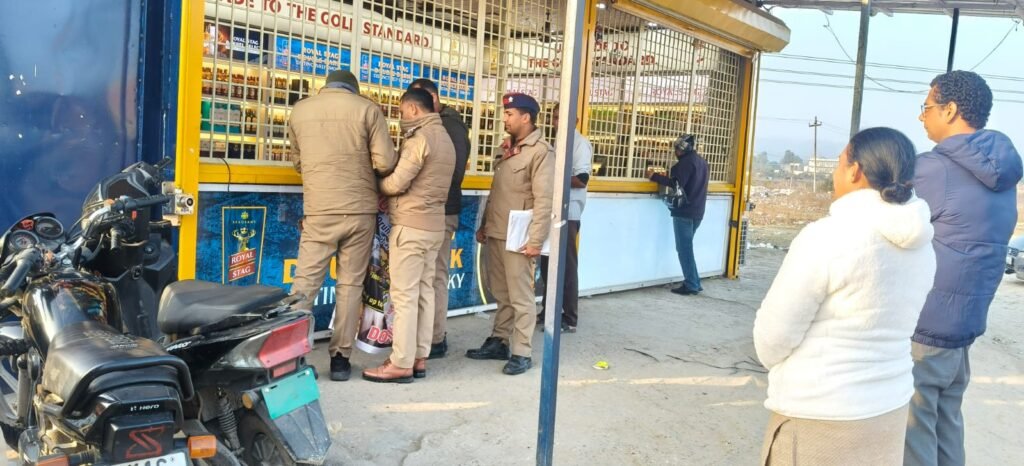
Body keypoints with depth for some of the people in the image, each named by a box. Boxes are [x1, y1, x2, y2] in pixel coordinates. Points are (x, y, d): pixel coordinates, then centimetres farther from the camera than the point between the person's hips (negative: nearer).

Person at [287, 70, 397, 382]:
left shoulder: (300, 110, 8)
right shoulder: (367, 108, 1)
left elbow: (297, 161, 17)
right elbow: (386, 162, -5)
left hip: (318, 211, 1)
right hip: (360, 209, -1)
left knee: (305, 282, 3)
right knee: (350, 284, 6)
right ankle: (340, 358, 9)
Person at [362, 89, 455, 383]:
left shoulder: (419, 138, -14)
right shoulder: (445, 139, 16)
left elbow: (396, 183, -16)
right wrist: (392, 200, 8)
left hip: (410, 226, -9)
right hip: (434, 225, 9)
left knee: (404, 295, -5)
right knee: (424, 292, 10)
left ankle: (401, 364, -2)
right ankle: (419, 358, 15)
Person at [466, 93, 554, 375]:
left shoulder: (541, 151, -11)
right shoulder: (508, 148, 15)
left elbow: (544, 200, -16)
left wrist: (535, 240, -19)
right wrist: (484, 225, 19)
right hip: (495, 234, 8)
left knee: (520, 297, 0)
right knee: (501, 294, 15)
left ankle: (521, 353, 7)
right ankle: (499, 341, 25)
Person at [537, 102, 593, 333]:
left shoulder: (580, 143, -8)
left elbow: (581, 179, -18)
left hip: (567, 214, -8)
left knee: (566, 266, -2)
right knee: (547, 264, 12)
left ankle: (569, 319, 7)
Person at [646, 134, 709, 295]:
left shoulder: (687, 161, -10)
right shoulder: (701, 161, 18)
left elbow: (677, 183, -19)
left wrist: (654, 176, -13)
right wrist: (671, 175, 20)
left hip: (684, 211, -9)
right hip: (697, 211, 9)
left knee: (684, 249, -4)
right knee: (686, 248, 15)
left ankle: (691, 285, -4)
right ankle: (694, 283, 15)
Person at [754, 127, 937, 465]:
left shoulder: (827, 237, -21)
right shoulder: (921, 245, 2)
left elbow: (773, 336, -15)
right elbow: (888, 325, 10)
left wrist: (781, 366, 7)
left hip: (820, 416, -7)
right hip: (890, 407, 7)